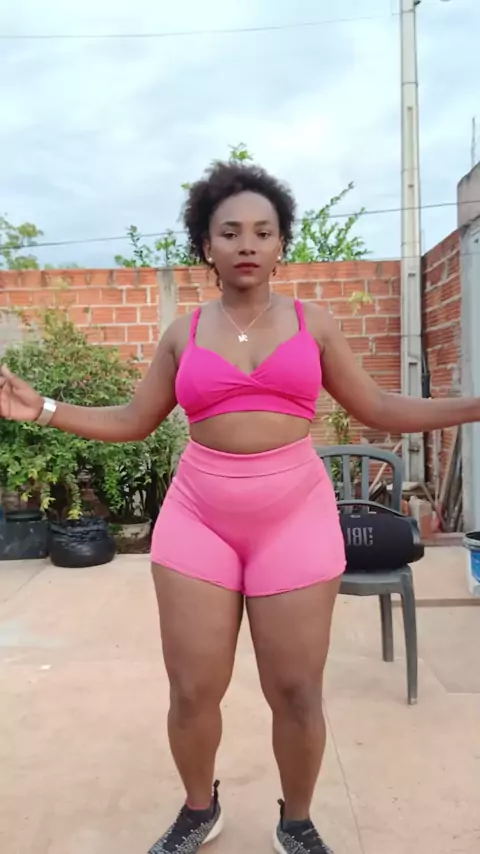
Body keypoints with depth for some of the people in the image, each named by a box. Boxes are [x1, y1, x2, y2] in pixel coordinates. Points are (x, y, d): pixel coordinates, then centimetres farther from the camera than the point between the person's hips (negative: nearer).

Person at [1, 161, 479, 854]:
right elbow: (133, 421, 12)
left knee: (297, 694, 5)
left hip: (295, 518, 0)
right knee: (193, 692, 6)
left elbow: (379, 410, 8)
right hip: (198, 518, 1)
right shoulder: (184, 333, 7)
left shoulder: (313, 324, 5)